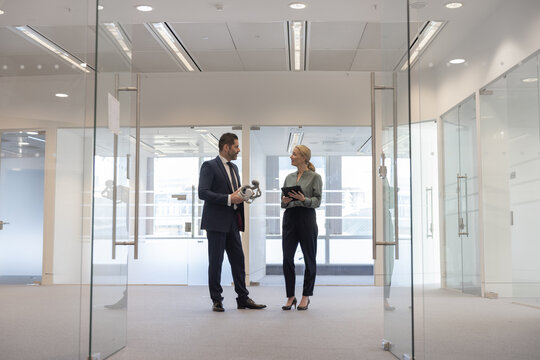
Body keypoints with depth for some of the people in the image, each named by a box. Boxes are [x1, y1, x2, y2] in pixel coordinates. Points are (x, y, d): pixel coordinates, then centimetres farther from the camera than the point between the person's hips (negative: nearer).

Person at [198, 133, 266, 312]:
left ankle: (243, 299, 14)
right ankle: (216, 300, 10)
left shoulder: (233, 168, 18)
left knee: (238, 260, 8)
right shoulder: (209, 166, -7)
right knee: (216, 262, 0)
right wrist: (229, 199, -22)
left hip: (232, 222, 8)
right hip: (216, 222, -7)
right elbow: (203, 193, -18)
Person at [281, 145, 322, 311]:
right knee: (287, 259, 1)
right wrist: (284, 201, -5)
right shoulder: (289, 177, 15)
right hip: (290, 218, 5)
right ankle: (290, 297, 11)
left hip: (307, 218, -5)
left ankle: (306, 296, 14)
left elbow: (317, 201, -6)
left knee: (309, 258, 2)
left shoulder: (315, 177, -1)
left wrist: (303, 199, -23)